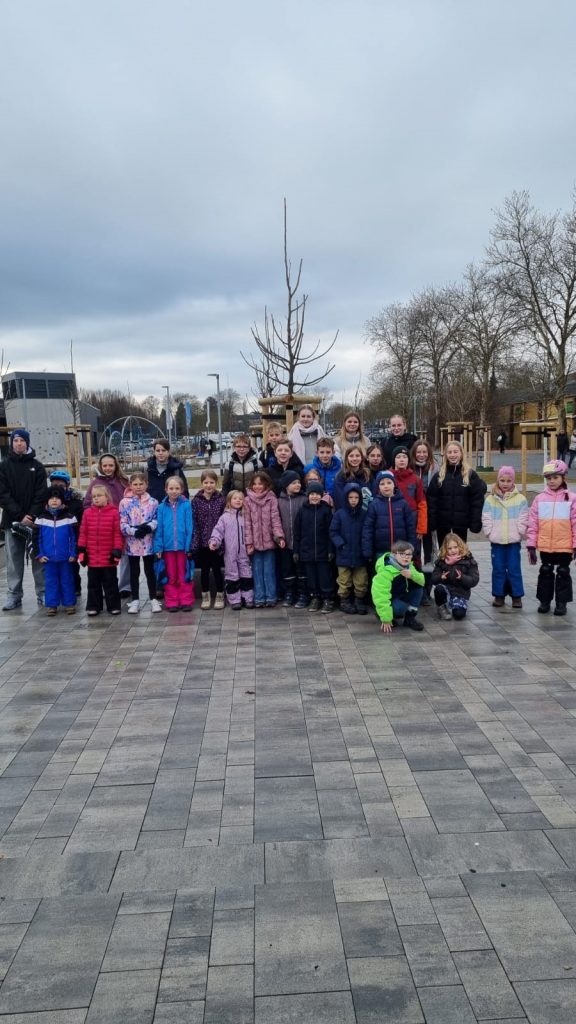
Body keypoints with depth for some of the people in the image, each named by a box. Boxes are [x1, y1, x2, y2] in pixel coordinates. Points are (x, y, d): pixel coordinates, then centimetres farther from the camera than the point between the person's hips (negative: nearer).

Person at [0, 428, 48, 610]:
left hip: (35, 519, 0)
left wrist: (31, 516, -12)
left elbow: (41, 494, 0)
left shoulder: (37, 466, 5)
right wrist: (20, 516, -12)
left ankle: (43, 593, 9)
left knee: (39, 558, 3)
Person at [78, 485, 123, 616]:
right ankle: (94, 606, 22)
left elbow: (117, 534, -5)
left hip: (109, 557, -2)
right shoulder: (87, 512, 2)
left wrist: (117, 550, -8)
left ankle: (113, 606, 18)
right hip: (92, 557, 3)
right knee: (93, 583, 12)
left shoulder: (114, 512, -5)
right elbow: (83, 533, 5)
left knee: (110, 582, 9)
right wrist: (81, 550, 1)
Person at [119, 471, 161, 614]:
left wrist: (149, 527, -20)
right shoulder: (125, 502, -2)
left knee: (150, 571, 9)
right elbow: (122, 525, -6)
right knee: (134, 572, 10)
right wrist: (134, 531, -20)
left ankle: (153, 599, 18)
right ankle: (135, 600, 19)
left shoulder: (153, 502, 0)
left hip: (148, 543, 0)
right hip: (132, 543, 0)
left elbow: (157, 519, -2)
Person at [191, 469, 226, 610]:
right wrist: (194, 542, -10)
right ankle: (205, 597, 22)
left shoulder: (221, 499, -1)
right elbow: (193, 522, -4)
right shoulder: (196, 500, -2)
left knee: (217, 569, 4)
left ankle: (220, 596, 18)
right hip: (202, 541, 1)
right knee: (204, 569, 10)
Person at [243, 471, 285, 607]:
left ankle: (271, 598, 10)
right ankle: (259, 598, 11)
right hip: (255, 542, 1)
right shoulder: (248, 500, 1)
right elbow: (247, 523, -1)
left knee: (269, 571, 5)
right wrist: (248, 542, -6)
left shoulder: (271, 499, -2)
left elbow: (275, 519, -6)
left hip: (269, 541, -1)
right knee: (257, 571, 6)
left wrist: (279, 536, -18)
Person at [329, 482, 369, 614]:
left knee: (361, 582, 6)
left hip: (360, 555, 1)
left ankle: (360, 601, 20)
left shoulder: (364, 514, 0)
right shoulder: (339, 514, -3)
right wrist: (340, 544, -12)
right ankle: (344, 601, 22)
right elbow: (333, 532, 0)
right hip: (344, 555, -1)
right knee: (344, 582, 9)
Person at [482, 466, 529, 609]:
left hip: (514, 541, -1)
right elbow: (486, 519, 3)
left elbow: (523, 520, -1)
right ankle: (499, 595, 16)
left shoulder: (520, 499, 0)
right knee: (498, 569, 7)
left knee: (514, 569, 2)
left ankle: (517, 596, 12)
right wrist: (490, 533, -6)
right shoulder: (490, 499, 3)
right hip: (496, 541, 1)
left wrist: (519, 534, -9)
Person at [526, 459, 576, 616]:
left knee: (563, 573, 9)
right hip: (545, 546, 2)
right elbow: (532, 524, 1)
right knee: (545, 572, 12)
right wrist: (531, 545, -1)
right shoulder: (540, 499, 1)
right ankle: (544, 601, 24)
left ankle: (561, 602, 19)